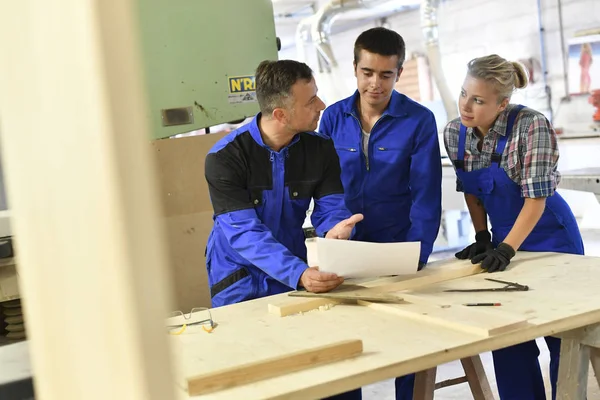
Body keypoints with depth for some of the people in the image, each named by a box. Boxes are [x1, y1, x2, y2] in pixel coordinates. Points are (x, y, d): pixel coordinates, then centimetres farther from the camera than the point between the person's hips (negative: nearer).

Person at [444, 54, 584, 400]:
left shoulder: (531, 126, -22)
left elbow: (536, 198, -23)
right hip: (505, 241, 5)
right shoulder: (454, 133, -6)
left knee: (564, 341, 3)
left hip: (550, 239, -5)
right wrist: (482, 239, 1)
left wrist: (506, 249, -27)